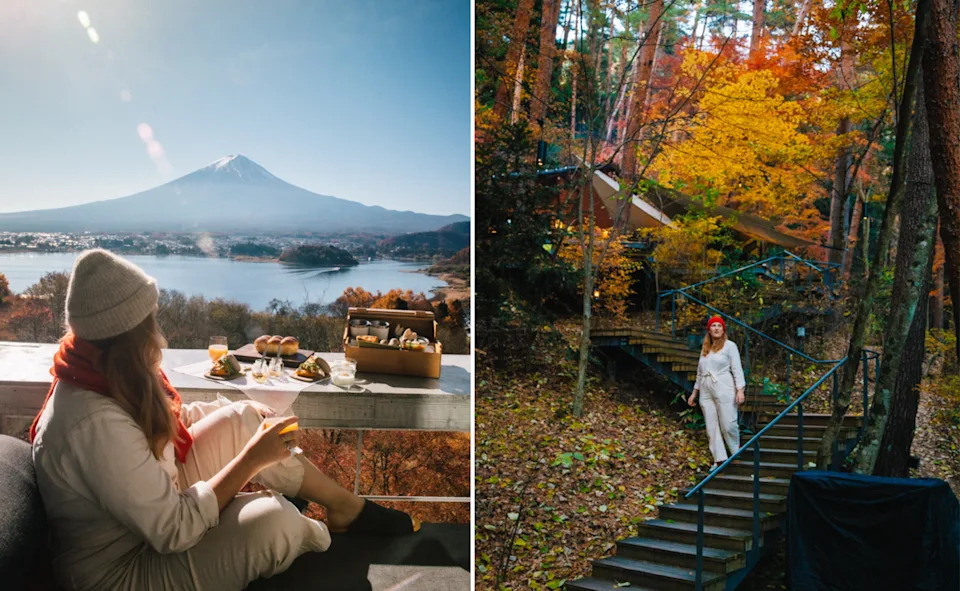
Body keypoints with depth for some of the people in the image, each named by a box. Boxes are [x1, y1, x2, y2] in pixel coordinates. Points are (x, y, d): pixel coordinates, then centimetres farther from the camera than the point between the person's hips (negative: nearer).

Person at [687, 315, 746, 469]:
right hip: (706, 392, 5)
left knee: (728, 425, -8)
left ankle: (737, 455, 12)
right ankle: (720, 460, 4)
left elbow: (737, 369, -4)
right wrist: (694, 393, 20)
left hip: (724, 390, -5)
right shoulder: (704, 348, 17)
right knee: (712, 427, 1)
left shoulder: (729, 345, 2)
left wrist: (740, 390, -14)